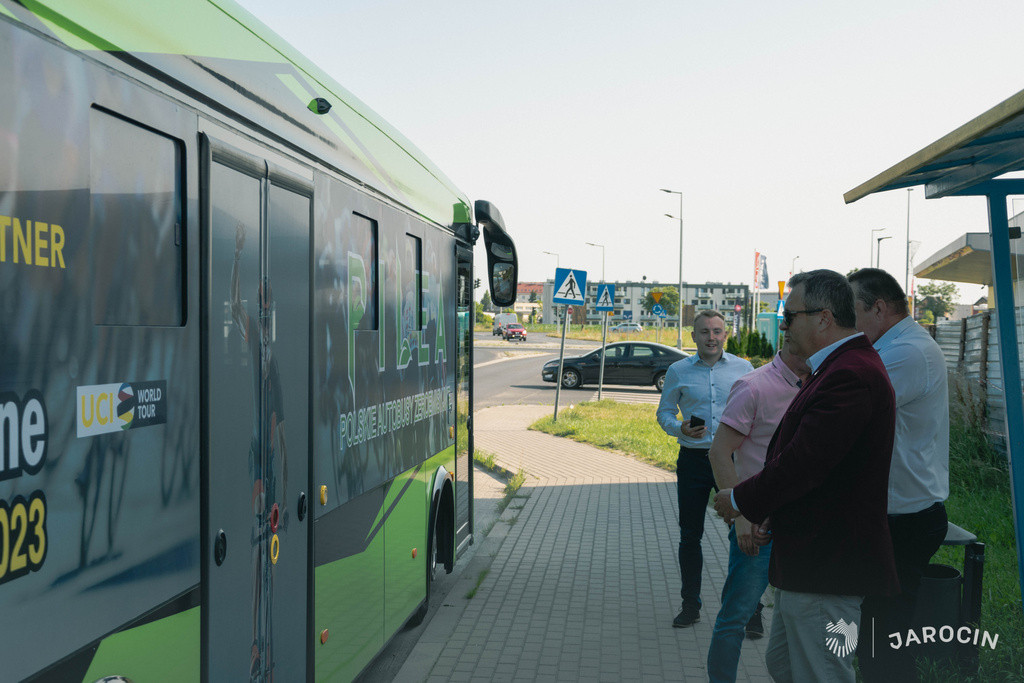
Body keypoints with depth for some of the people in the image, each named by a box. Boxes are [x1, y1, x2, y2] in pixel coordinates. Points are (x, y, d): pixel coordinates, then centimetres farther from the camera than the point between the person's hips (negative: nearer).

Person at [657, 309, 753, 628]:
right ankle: (690, 605, 21)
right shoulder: (678, 371, 4)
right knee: (690, 535, 7)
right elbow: (664, 412, 9)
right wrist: (680, 428, -12)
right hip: (693, 460, 1)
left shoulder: (743, 368, 5)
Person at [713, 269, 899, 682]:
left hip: (825, 568, -11)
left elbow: (801, 464, -26)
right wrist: (773, 514, 9)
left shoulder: (850, 376, -23)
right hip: (807, 558, 11)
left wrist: (739, 501, -11)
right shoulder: (846, 366, 13)